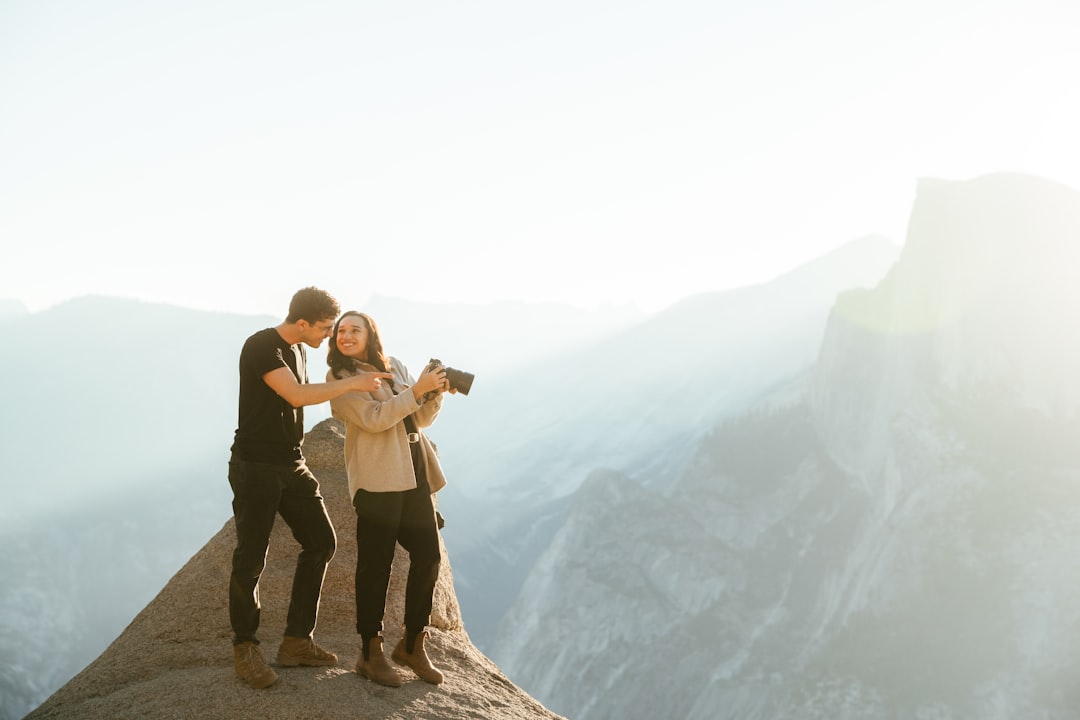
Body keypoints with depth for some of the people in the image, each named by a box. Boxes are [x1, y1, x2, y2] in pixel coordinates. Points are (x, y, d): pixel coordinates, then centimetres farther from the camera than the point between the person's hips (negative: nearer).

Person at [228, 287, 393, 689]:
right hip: (255, 467, -9)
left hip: (291, 465, 9)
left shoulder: (298, 351, 12)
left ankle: (296, 642, 13)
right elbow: (297, 395, -28)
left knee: (320, 543, 6)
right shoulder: (261, 347, -16)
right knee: (251, 558, -3)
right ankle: (245, 649, 12)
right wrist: (352, 382, -22)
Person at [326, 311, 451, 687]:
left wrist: (436, 393, -1)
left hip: (414, 472, 6)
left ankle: (412, 645, 20)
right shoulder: (339, 377, -2)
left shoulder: (395, 367, 16)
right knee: (376, 562, -4)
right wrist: (416, 390, -16)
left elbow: (421, 419, 17)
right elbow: (373, 418, -14)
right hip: (378, 476, -6)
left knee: (428, 555, 6)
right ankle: (371, 653, 5)